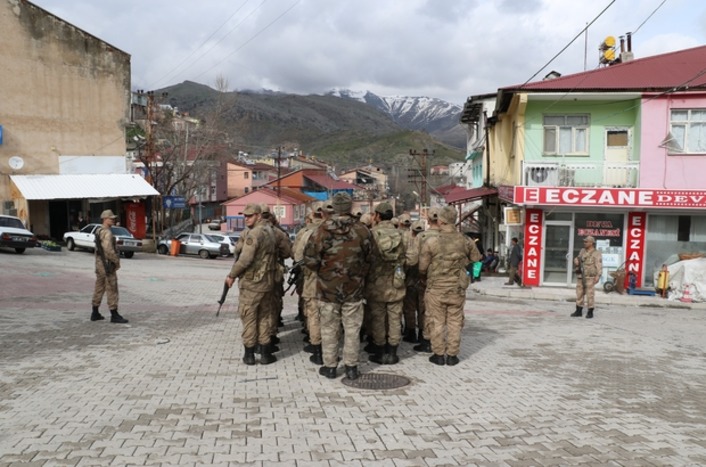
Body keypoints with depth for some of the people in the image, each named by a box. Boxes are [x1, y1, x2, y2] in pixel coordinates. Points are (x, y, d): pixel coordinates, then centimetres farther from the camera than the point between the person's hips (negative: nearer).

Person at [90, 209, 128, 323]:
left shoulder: (99, 231, 15)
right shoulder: (107, 233, -17)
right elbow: (109, 250, -26)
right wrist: (117, 261, -15)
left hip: (99, 264, 10)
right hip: (107, 265, -10)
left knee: (99, 288, 14)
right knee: (112, 290, -6)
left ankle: (95, 314, 21)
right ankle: (114, 315, -3)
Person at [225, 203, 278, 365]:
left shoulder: (253, 233, -17)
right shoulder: (269, 231, 10)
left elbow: (245, 259, -21)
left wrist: (231, 275, -9)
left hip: (251, 282, -8)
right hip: (267, 281, 8)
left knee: (249, 317, 3)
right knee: (265, 317, 13)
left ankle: (249, 355, 9)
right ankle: (265, 354, 16)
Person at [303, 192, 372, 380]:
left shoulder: (323, 229, -11)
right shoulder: (362, 230, -5)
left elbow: (309, 258, -11)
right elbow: (368, 258, 0)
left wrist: (323, 271, 7)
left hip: (328, 287, -1)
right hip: (354, 287, 1)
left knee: (329, 328, 10)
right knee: (352, 328, 10)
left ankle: (330, 366, 17)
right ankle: (351, 366, 15)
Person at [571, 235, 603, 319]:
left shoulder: (596, 254, -6)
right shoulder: (582, 251, 14)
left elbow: (599, 266, -13)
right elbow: (577, 259, 26)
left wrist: (597, 276, -24)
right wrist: (576, 261, 2)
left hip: (590, 277, -6)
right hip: (580, 277, 6)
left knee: (590, 295, -2)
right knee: (579, 294, 8)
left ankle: (590, 312, 7)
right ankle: (579, 311, 15)